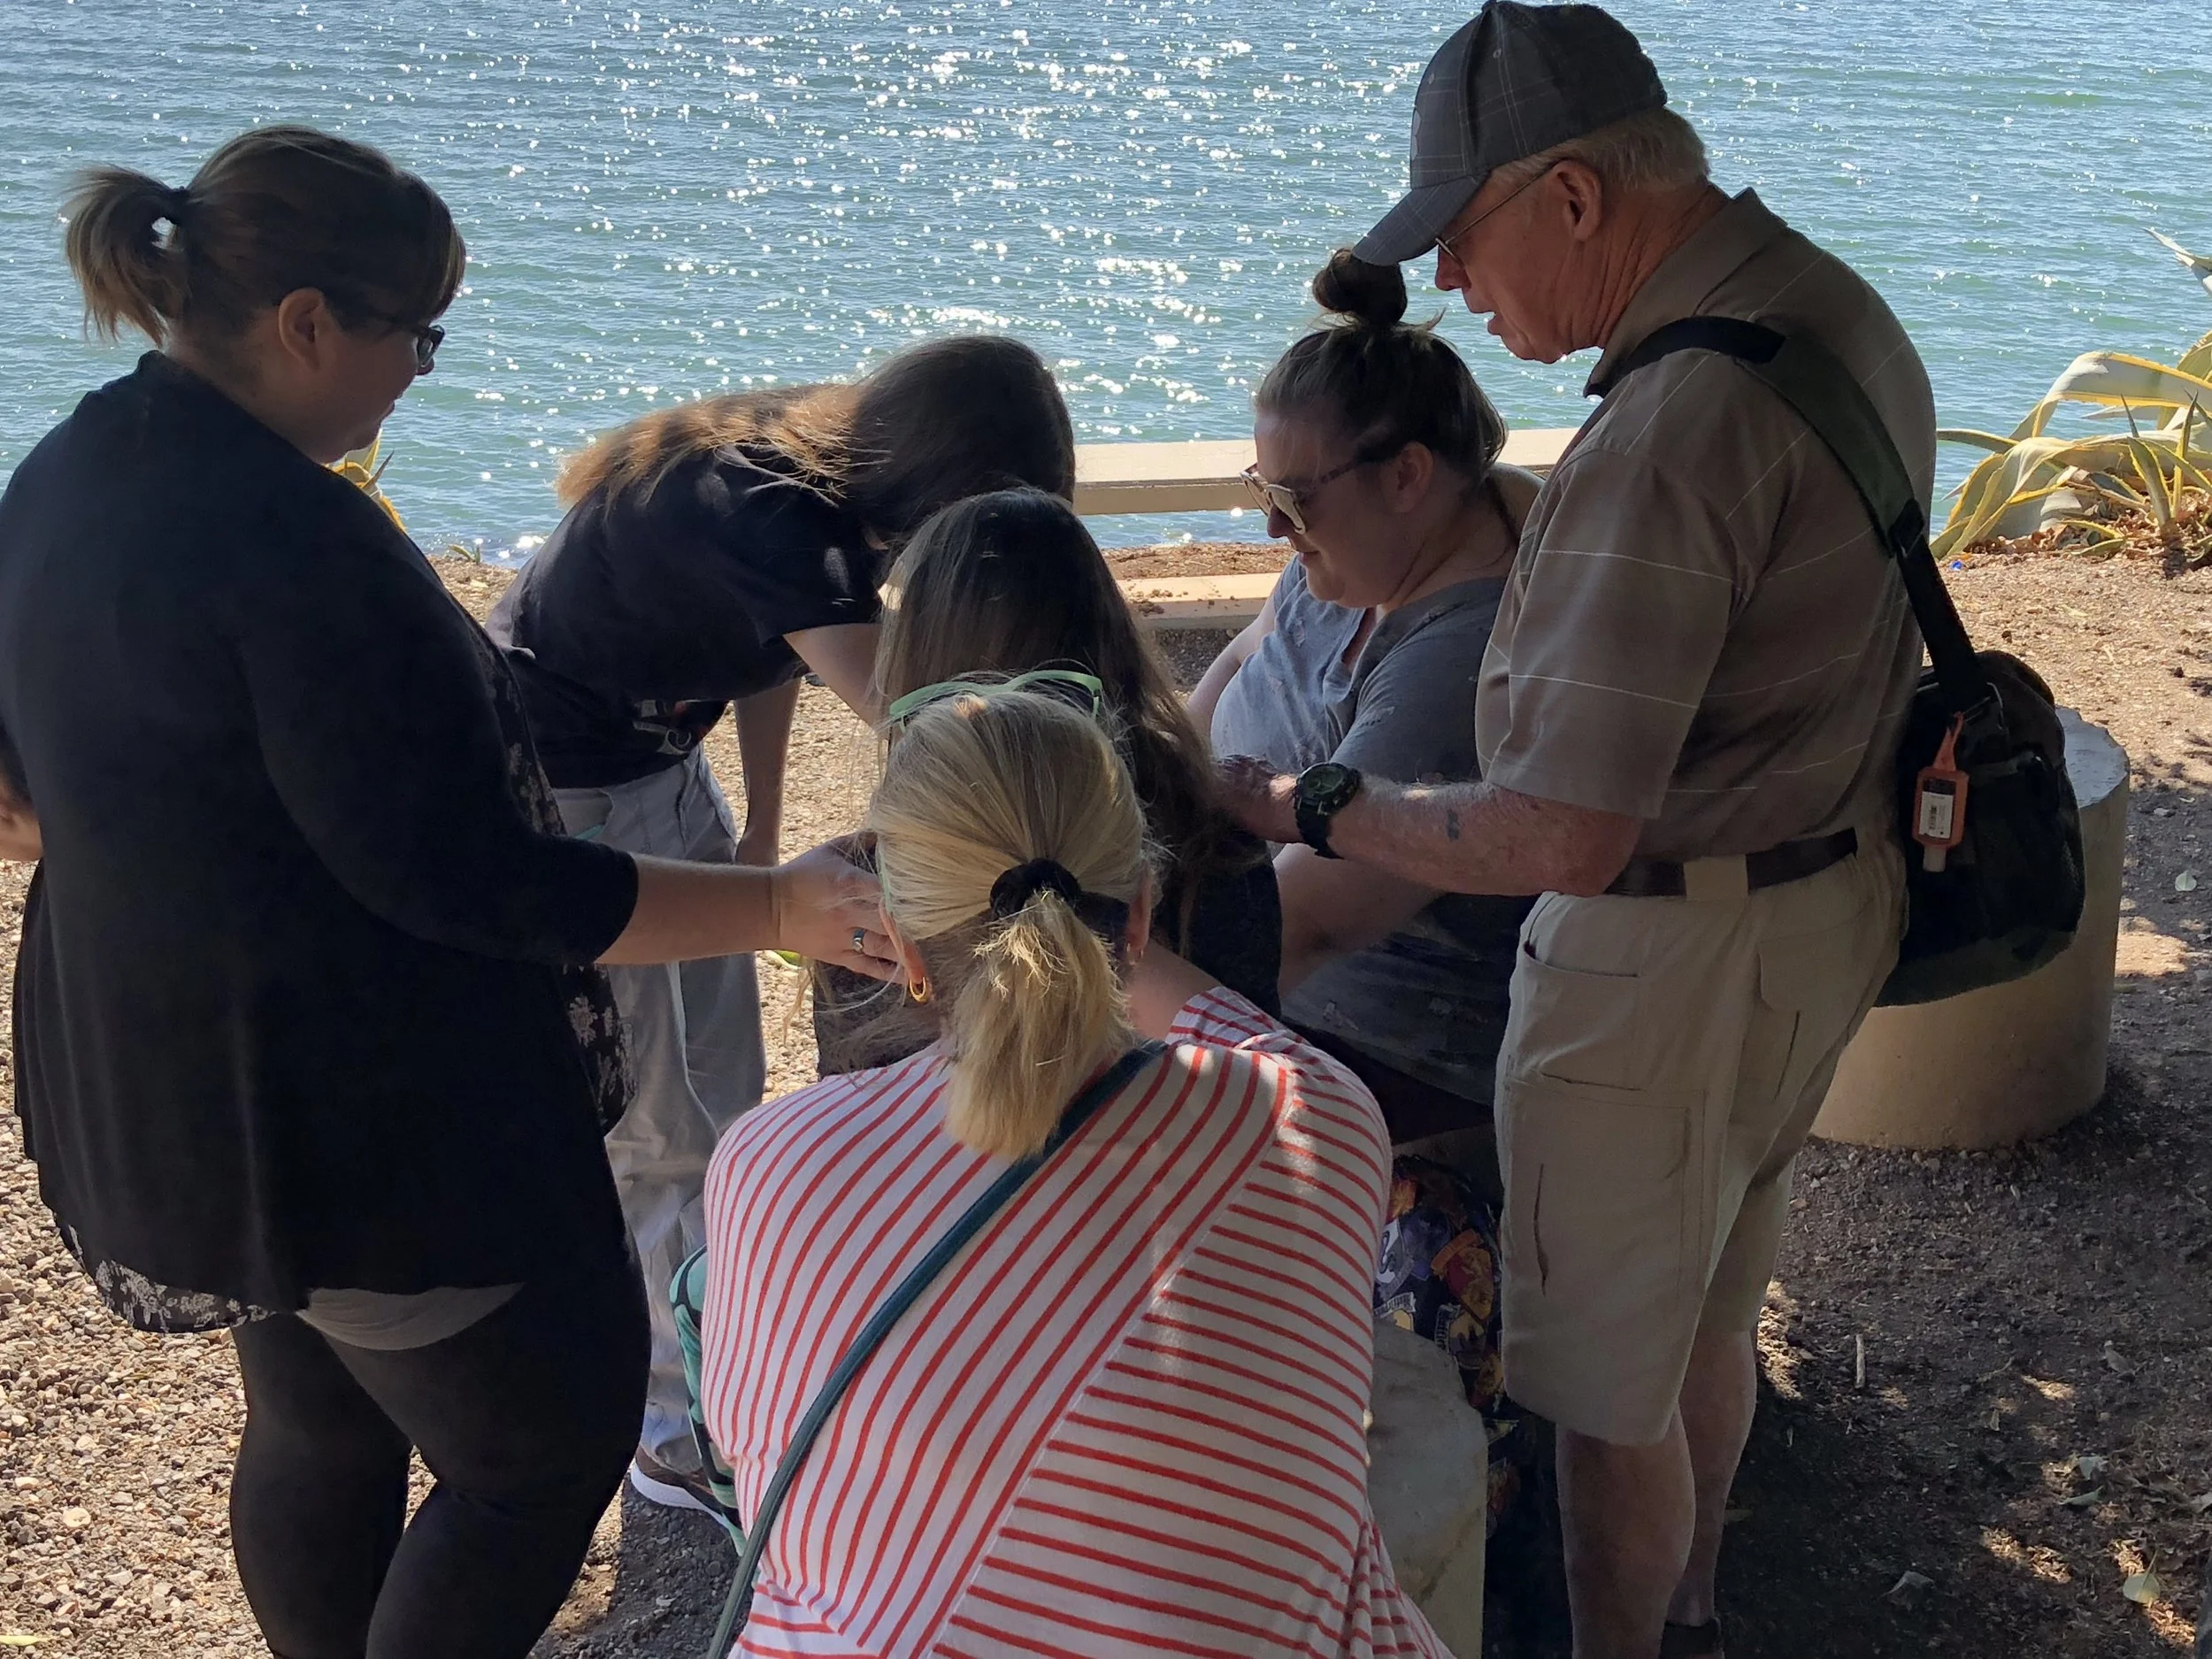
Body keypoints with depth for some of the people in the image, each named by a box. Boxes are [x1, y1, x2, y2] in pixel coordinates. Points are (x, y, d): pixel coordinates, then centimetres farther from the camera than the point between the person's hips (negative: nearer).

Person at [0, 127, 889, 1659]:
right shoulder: (294, 542, -28)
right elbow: (465, 879, -28)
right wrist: (777, 906, -23)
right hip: (363, 1117, -9)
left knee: (318, 1427, 26)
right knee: (556, 1434, 11)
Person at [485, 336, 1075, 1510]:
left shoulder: (815, 470, -6)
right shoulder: (764, 511, -34)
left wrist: (760, 830, 9)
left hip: (655, 769, 9)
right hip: (554, 794, -9)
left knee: (717, 1087, 15)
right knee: (650, 1126, -1)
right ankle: (675, 1430, 15)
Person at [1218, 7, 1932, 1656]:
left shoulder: (1673, 430, -30)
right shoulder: (1841, 305, 2)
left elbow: (1562, 840, -32)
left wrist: (1308, 809, -21)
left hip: (1674, 952, -10)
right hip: (1837, 895, 10)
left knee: (1610, 1379, 10)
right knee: (1711, 1314, 28)